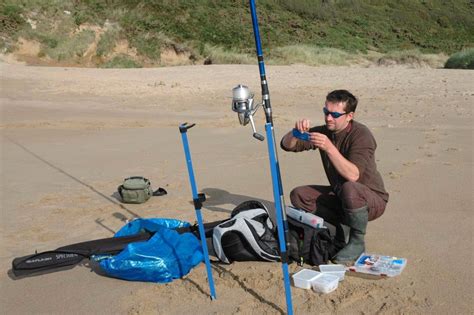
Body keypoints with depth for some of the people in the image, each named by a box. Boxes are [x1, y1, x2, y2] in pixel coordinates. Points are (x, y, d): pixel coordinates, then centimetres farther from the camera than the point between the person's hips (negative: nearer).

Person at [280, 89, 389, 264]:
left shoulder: (361, 135, -21)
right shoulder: (323, 132, -2)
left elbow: (353, 175, -35)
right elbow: (287, 145, -6)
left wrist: (329, 147, -43)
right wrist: (296, 132, -27)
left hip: (371, 199, -6)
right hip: (340, 196, 6)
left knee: (349, 189, -39)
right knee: (298, 195, -11)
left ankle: (357, 242, -13)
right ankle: (340, 229, 0)